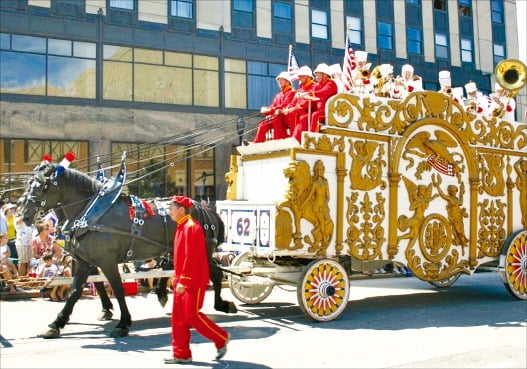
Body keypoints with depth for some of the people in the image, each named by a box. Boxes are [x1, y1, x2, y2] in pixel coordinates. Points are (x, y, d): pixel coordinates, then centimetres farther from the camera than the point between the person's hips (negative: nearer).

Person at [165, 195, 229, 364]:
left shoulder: (191, 227, -17)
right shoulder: (182, 227, 15)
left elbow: (191, 257, -23)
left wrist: (183, 280, -23)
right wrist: (177, 277, 20)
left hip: (193, 282, -10)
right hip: (182, 281, 10)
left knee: (192, 315, -5)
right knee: (178, 317, 9)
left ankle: (221, 339, 12)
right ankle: (181, 354, 17)